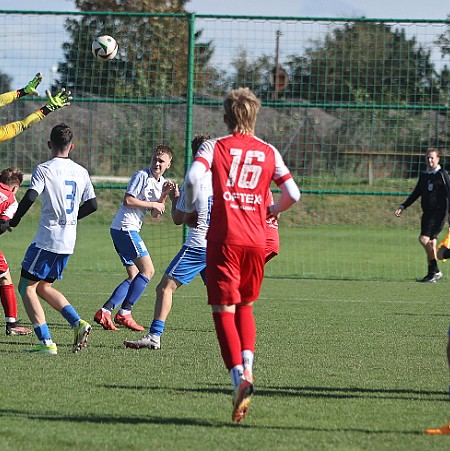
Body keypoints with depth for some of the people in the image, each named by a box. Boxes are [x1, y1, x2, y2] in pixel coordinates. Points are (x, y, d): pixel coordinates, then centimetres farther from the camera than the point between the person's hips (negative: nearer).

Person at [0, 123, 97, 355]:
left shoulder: (44, 169, -8)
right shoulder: (81, 172, 9)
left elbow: (29, 198, -19)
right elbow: (92, 204, 12)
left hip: (47, 238, -7)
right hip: (69, 241, 7)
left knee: (27, 287, 2)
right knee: (43, 287, 21)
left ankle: (46, 342, -8)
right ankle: (78, 323, 5)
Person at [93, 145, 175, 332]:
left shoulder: (161, 182, 18)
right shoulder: (142, 176, -9)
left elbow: (155, 214, 14)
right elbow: (128, 200, -17)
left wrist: (164, 195, 0)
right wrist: (152, 204, -11)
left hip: (129, 230, 10)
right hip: (125, 227, -10)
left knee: (134, 277, 9)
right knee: (147, 270, -12)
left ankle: (105, 312, 3)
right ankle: (124, 313, -14)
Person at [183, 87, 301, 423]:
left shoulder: (215, 147, 2)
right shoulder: (269, 152, 10)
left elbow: (193, 177, -15)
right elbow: (293, 195, 5)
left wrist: (190, 209, 3)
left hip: (224, 238, -3)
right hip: (257, 240, 3)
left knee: (224, 309, -3)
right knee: (245, 305, 21)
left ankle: (239, 374, -22)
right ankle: (248, 362, -1)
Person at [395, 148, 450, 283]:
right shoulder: (424, 176, 17)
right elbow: (416, 194, 22)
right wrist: (403, 206, 13)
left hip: (438, 212, -7)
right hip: (427, 213, 7)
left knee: (424, 239, -18)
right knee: (430, 242, 6)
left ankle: (435, 270, -12)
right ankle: (431, 274, 10)